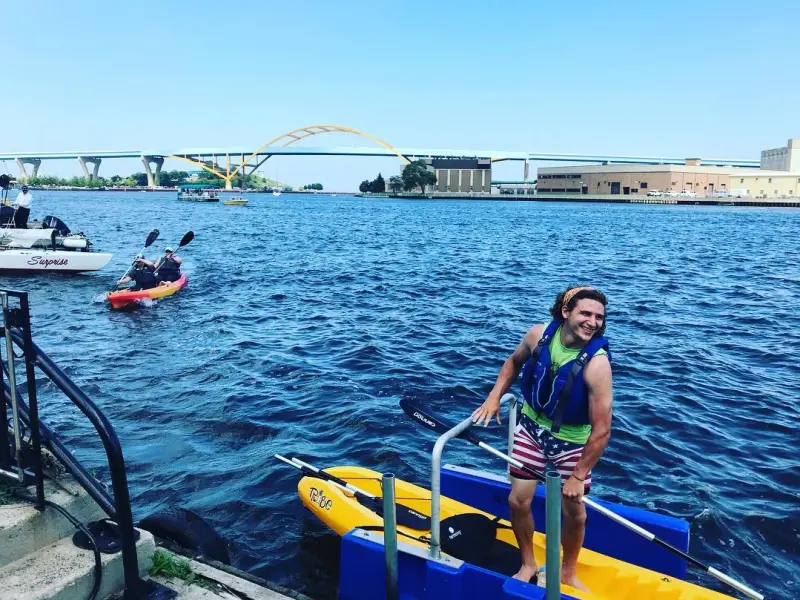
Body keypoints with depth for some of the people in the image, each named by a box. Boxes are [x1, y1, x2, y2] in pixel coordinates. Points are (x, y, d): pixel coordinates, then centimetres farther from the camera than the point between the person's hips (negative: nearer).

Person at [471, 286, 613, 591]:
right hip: (532, 427, 3)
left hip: (572, 440, -2)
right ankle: (528, 565, 31)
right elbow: (515, 361, 6)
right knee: (518, 500, 5)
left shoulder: (596, 362, -29)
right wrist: (494, 396, -6)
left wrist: (579, 475, -19)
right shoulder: (540, 334, -18)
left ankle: (568, 572, 34)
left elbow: (601, 429, -25)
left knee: (574, 512, 6)